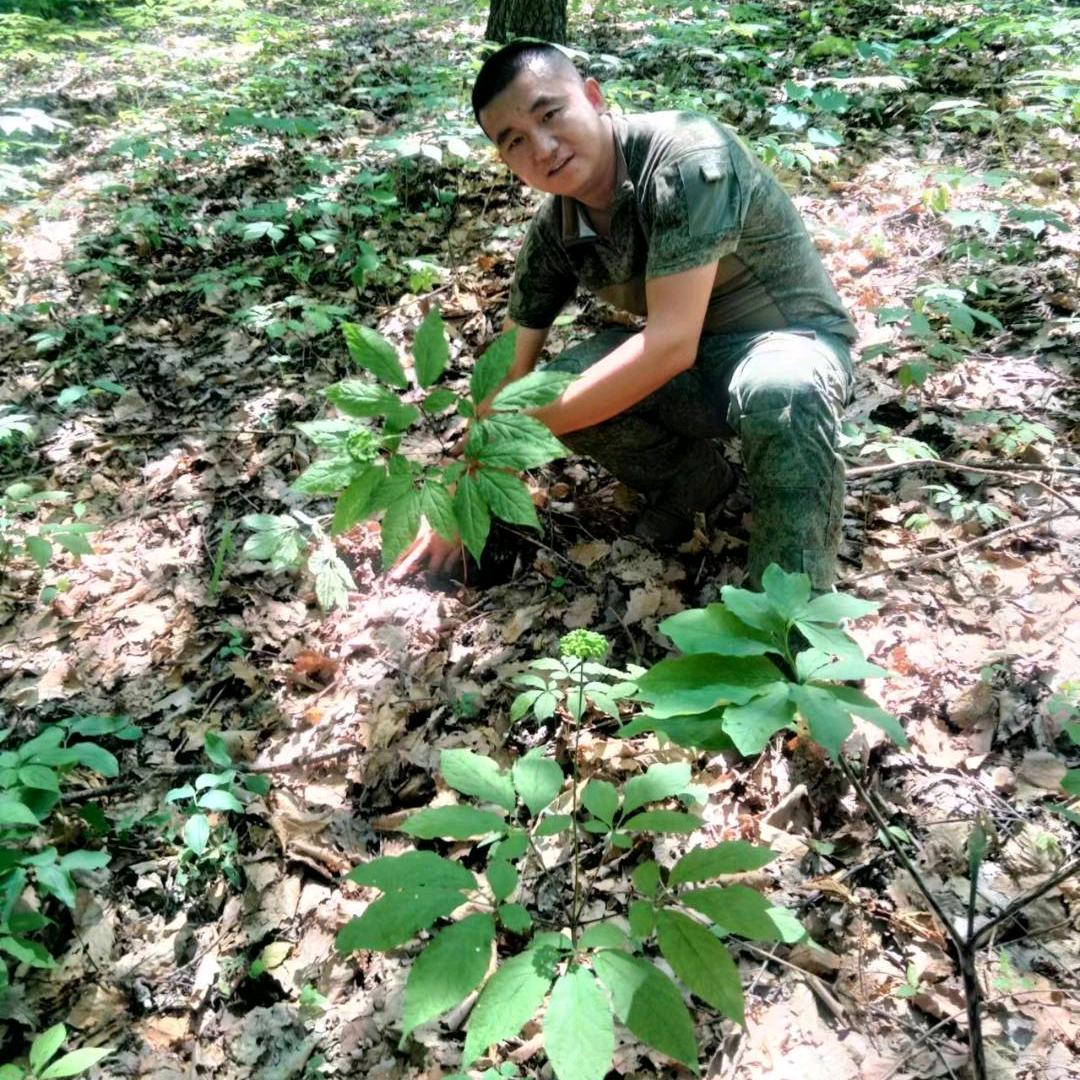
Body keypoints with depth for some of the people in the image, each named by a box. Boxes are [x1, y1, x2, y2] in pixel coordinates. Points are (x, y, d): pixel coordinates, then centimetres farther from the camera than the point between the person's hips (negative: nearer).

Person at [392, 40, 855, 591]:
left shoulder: (686, 156, -28)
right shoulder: (553, 233, -8)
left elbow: (672, 343, -34)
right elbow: (510, 371, 0)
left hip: (794, 339, -5)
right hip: (690, 369, 6)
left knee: (780, 395, -41)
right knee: (561, 384, -20)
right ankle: (692, 479, 5)